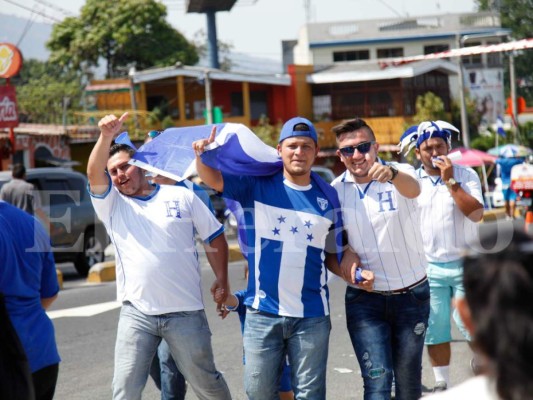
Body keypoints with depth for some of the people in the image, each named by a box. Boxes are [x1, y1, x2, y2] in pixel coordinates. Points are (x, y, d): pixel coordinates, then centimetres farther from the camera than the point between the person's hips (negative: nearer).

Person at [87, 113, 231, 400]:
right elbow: (93, 174, -15)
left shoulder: (182, 197, 4)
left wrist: (221, 280, 3)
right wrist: (106, 136, -30)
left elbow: (215, 236, 10)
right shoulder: (111, 204, 4)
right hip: (136, 314, 1)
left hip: (186, 312, -1)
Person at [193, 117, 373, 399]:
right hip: (262, 312, -1)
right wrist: (202, 155, -30)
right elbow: (213, 179, -9)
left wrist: (354, 274, -7)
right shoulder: (258, 183, -2)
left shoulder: (328, 197, 3)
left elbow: (331, 254, 11)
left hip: (312, 316, 1)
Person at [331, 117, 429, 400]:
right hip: (364, 300, 1)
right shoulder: (336, 189, -2)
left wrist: (391, 174, -56)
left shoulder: (400, 174, -10)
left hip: (412, 295, 0)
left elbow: (413, 189, -35)